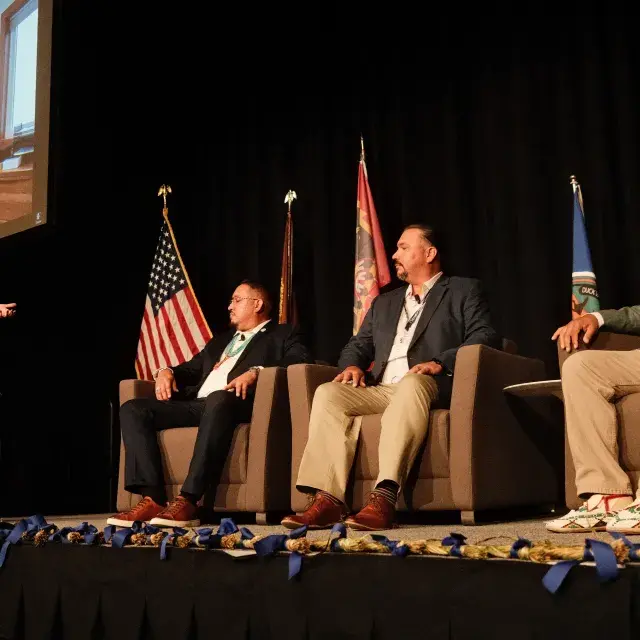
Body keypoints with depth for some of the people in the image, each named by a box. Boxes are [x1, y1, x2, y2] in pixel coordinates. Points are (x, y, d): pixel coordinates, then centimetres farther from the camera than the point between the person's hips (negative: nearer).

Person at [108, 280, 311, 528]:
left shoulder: (282, 335, 15)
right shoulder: (221, 340, 36)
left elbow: (300, 362, -5)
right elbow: (191, 369, 33)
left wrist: (256, 371, -20)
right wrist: (166, 371, 10)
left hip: (232, 403, -7)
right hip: (196, 405, 7)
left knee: (219, 399, -41)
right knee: (132, 409, -12)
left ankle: (188, 501, -43)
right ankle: (153, 499, -25)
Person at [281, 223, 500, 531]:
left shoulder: (464, 290, 14)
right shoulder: (384, 303, 31)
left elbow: (485, 336, -2)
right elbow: (357, 345, 28)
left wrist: (441, 362, -17)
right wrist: (352, 365, 3)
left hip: (430, 386, -5)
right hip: (380, 390, 5)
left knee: (411, 384, -39)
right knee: (328, 393, -23)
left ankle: (384, 498, -49)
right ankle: (328, 500, -32)